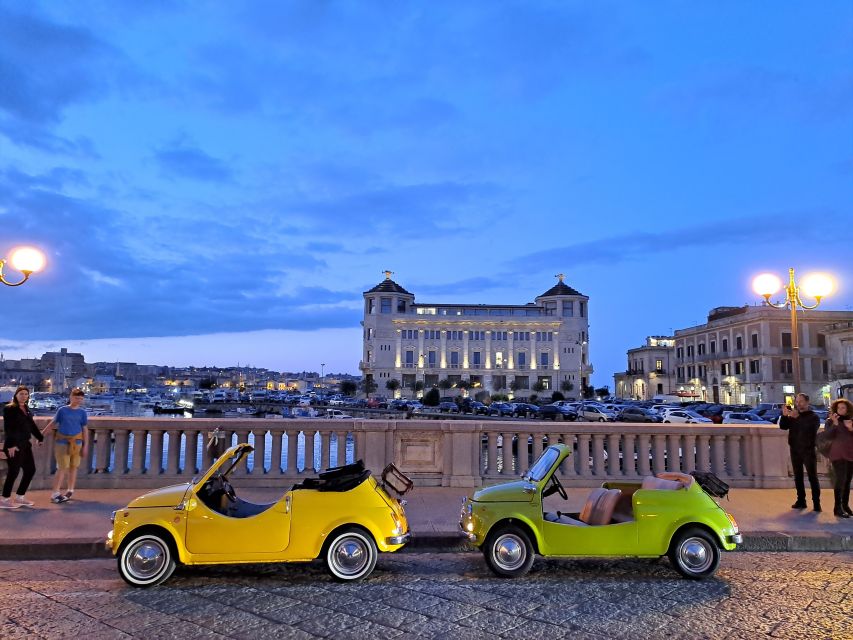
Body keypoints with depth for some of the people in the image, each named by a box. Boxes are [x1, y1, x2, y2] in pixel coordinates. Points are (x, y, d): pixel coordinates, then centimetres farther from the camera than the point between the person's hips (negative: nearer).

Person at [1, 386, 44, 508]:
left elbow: (32, 425, 22)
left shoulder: (26, 409, 13)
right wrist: (10, 445, -23)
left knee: (30, 470, 8)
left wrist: (40, 438, 23)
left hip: (25, 444, 8)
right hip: (14, 445, -8)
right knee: (14, 471, -4)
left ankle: (19, 497, 19)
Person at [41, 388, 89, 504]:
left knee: (73, 467, 9)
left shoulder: (82, 412, 2)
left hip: (76, 442, 2)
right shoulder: (62, 410, 0)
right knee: (62, 468, -6)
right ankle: (56, 493, -4)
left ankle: (70, 490, 22)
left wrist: (85, 445, 1)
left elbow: (84, 429, 3)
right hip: (62, 442, -2)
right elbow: (53, 423, 8)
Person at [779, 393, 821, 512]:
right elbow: (783, 426, -3)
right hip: (795, 451, 4)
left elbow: (811, 427, -24)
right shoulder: (792, 416, 9)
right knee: (798, 477, 9)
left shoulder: (813, 416, -3)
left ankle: (816, 503, 0)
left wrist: (798, 417, -34)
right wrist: (784, 415, -18)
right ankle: (801, 501, 16)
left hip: (808, 451, -4)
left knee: (812, 477, -3)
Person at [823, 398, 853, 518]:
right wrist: (835, 424, -23)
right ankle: (838, 508, -12)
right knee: (841, 479, -12)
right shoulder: (830, 421, 0)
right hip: (838, 454, -4)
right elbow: (829, 436, -12)